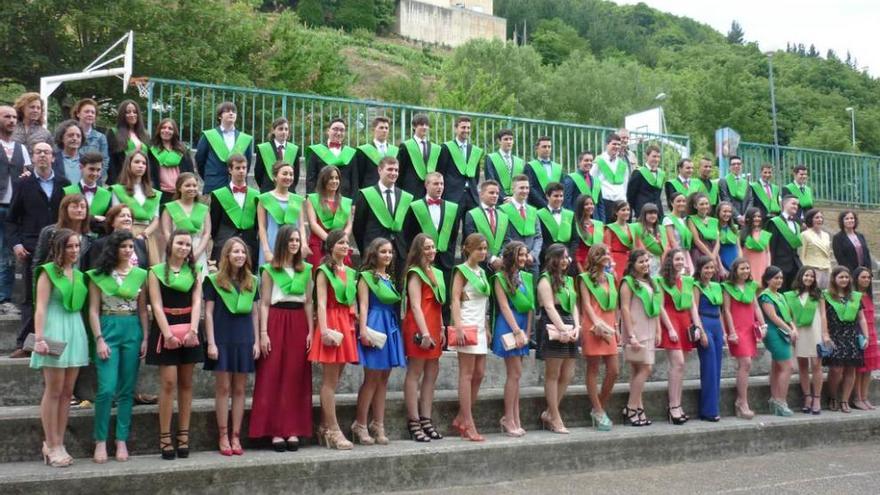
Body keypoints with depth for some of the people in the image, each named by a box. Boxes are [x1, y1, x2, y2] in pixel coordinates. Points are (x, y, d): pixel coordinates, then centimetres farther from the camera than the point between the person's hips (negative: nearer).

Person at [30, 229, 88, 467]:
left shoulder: (79, 275, 15)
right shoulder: (48, 272, -3)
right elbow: (41, 307, -10)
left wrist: (92, 337, 13)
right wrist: (39, 337, -19)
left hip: (75, 331, 6)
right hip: (55, 330, -6)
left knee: (67, 392, 6)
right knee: (54, 391, -5)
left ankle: (58, 445, 11)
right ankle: (52, 447, 1)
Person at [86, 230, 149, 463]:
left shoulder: (140, 275, 8)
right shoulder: (99, 275, 2)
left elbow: (143, 310, 10)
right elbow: (94, 310, 0)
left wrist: (145, 338, 2)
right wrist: (99, 340, -9)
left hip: (133, 330, 2)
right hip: (108, 329, -2)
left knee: (127, 390, 5)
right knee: (107, 389, -10)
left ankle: (122, 441, 11)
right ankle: (100, 441, 3)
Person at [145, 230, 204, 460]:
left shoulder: (194, 273, 12)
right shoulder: (156, 272, 3)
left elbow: (197, 303, 3)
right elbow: (157, 305, -5)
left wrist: (192, 330, -12)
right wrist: (168, 334, -15)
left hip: (188, 330, 3)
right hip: (165, 329, -3)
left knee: (186, 383, 5)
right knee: (169, 383, -9)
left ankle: (183, 436, 10)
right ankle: (165, 438, -3)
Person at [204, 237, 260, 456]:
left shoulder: (251, 282, 10)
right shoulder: (214, 281, 0)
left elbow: (255, 313, 12)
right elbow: (208, 313, -1)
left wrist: (257, 341, 5)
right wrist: (211, 343, -8)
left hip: (245, 340, 3)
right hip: (222, 339, -3)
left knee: (239, 389, 5)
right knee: (223, 388, -1)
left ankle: (236, 436, 10)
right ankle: (223, 436, 6)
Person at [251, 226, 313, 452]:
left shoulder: (306, 269, 11)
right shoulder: (270, 269, 2)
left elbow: (308, 303, 10)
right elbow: (264, 303, -1)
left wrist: (311, 331, 2)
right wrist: (263, 333, -9)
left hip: (299, 323, 3)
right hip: (276, 322, -3)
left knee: (296, 377, 3)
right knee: (273, 376, -3)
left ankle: (293, 430, 7)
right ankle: (275, 431, 1)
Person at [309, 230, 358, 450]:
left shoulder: (351, 273, 16)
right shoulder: (324, 271, -3)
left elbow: (353, 301, 15)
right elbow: (321, 303, -10)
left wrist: (357, 326, 7)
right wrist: (324, 330, -20)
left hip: (347, 323, 7)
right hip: (331, 321, -7)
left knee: (333, 379, 10)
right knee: (330, 380, -4)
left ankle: (324, 427, 17)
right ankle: (334, 431, -2)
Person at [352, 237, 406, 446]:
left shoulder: (390, 278, 17)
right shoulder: (366, 276, -1)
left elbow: (396, 305, 14)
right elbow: (363, 305, -9)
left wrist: (398, 330, 8)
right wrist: (363, 330, -19)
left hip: (391, 327, 7)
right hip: (374, 326, -6)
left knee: (383, 379, 6)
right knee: (372, 378, -5)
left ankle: (378, 425, 10)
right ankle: (360, 425, 3)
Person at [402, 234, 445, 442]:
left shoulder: (436, 272, 18)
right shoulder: (415, 273, -6)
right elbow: (416, 305, -15)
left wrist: (441, 330, 15)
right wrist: (424, 332, -22)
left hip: (433, 329, 8)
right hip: (419, 327, -8)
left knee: (432, 373, 8)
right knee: (415, 373, -4)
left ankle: (426, 420, 14)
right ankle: (413, 423, -2)